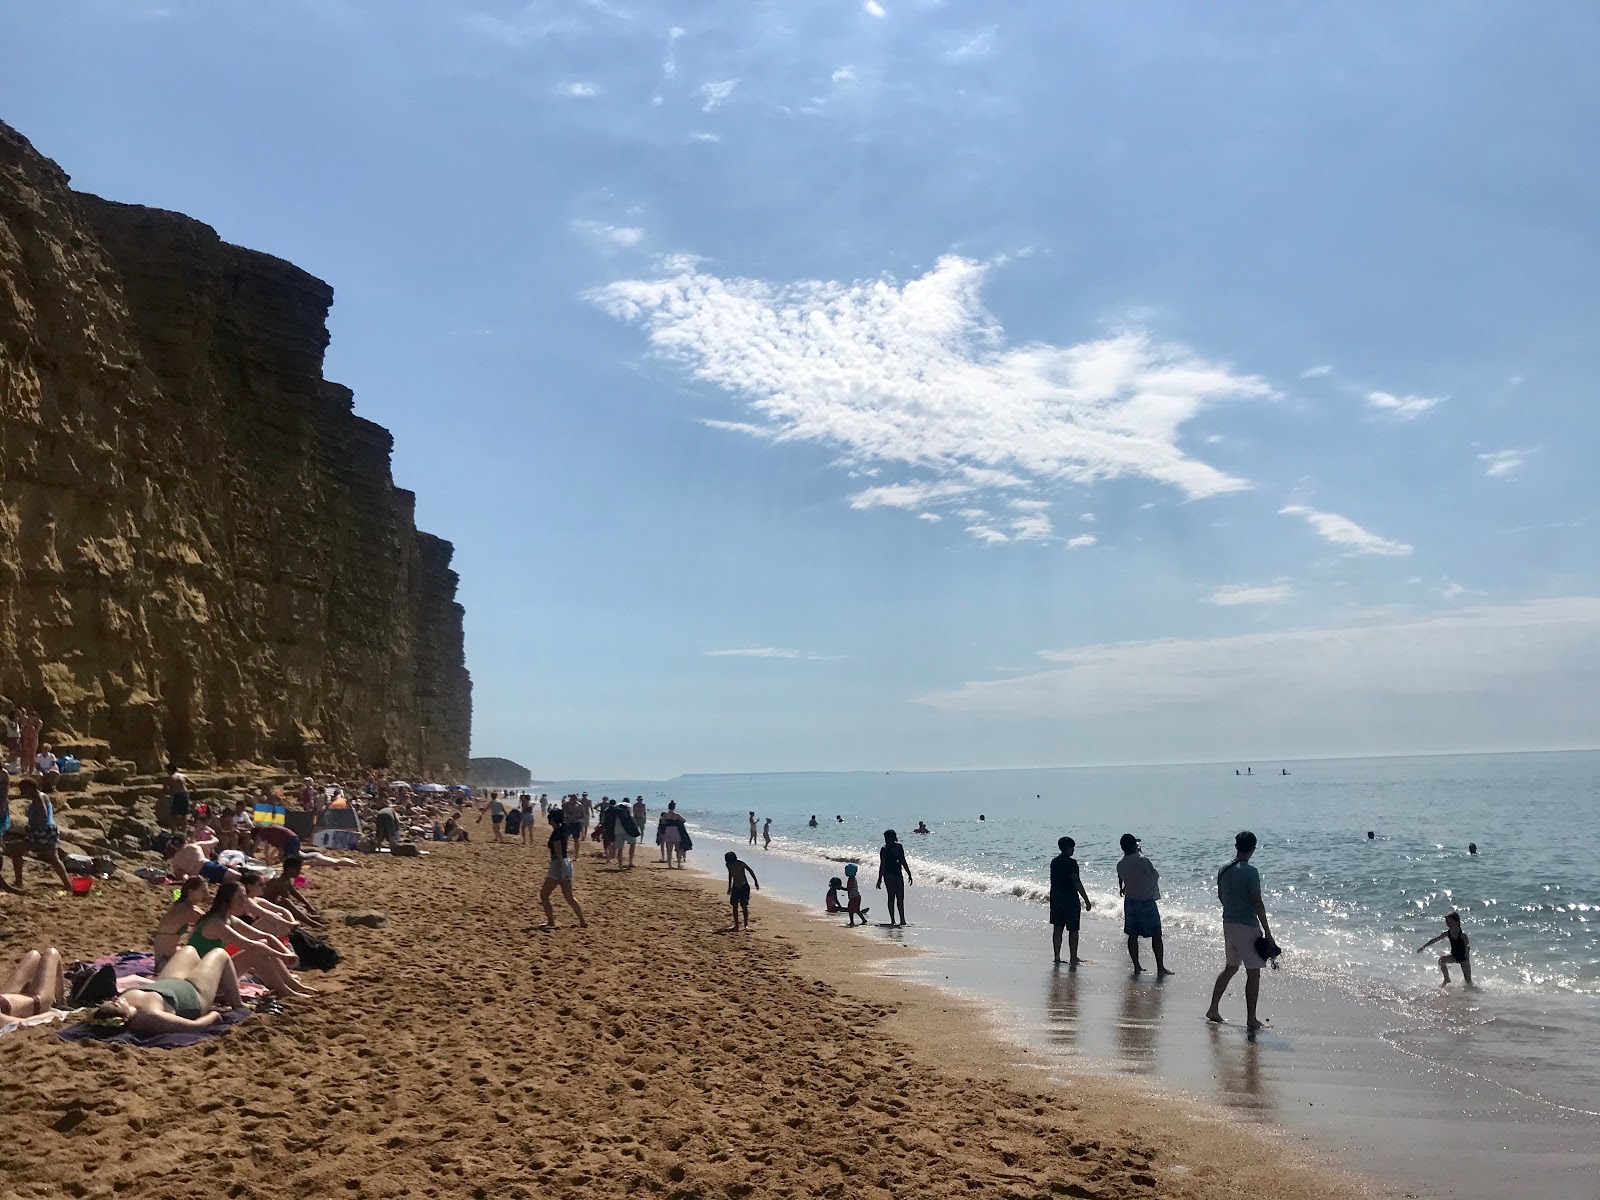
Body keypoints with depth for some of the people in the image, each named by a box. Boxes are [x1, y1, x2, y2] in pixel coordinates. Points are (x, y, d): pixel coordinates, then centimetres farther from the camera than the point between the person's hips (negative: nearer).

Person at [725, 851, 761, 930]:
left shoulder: (741, 863, -19)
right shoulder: (728, 865, -4)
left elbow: (750, 871, -7)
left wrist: (756, 882, -3)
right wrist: (729, 887, 20)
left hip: (744, 887, -5)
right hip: (735, 887, 5)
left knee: (744, 906, -6)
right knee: (734, 906, 0)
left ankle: (746, 924, 2)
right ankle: (736, 925, 8)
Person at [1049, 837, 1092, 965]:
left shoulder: (1054, 862, 9)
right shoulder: (1071, 862, -14)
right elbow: (1077, 883, -17)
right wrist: (1087, 901, -13)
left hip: (1056, 898, 7)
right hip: (1070, 899, -7)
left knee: (1057, 928, 10)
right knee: (1073, 930, 0)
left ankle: (1057, 957, 13)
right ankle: (1073, 959, 0)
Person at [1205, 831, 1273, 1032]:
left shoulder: (1223, 870, 5)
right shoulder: (1250, 872, -17)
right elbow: (1257, 903, -18)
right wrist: (1267, 931, -12)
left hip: (1228, 923, 7)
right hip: (1247, 926, -7)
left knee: (1231, 966, 20)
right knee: (1253, 973, 2)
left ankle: (1213, 1009, 20)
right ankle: (1251, 1020, 5)